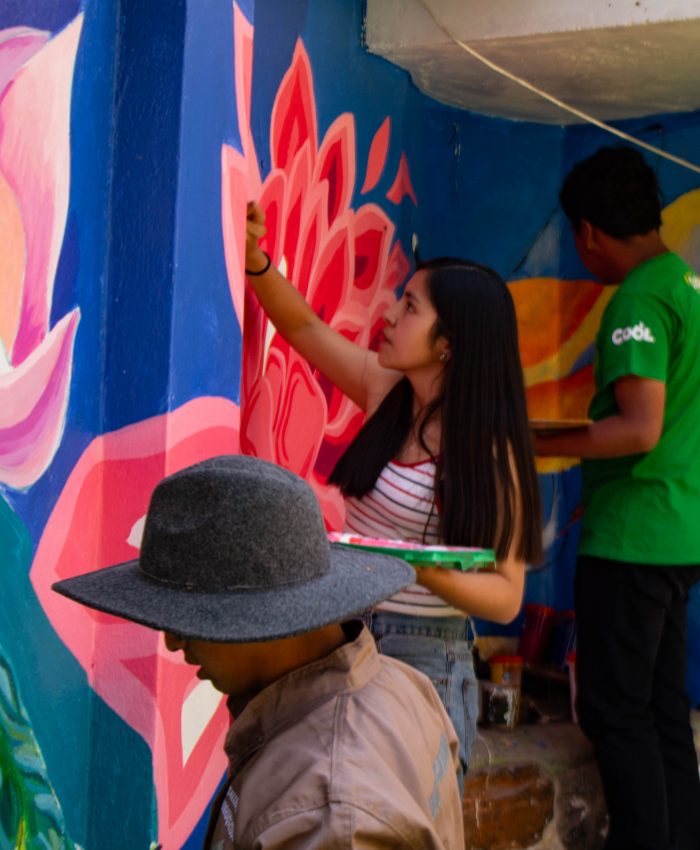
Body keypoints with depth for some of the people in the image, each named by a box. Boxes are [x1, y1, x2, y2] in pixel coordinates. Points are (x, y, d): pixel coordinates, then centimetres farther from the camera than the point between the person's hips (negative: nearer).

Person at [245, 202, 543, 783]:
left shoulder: (485, 450, -14)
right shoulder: (389, 393, 4)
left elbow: (506, 596, -14)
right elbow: (305, 327, 12)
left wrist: (424, 570, -31)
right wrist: (253, 259, -3)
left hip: (422, 661, -6)